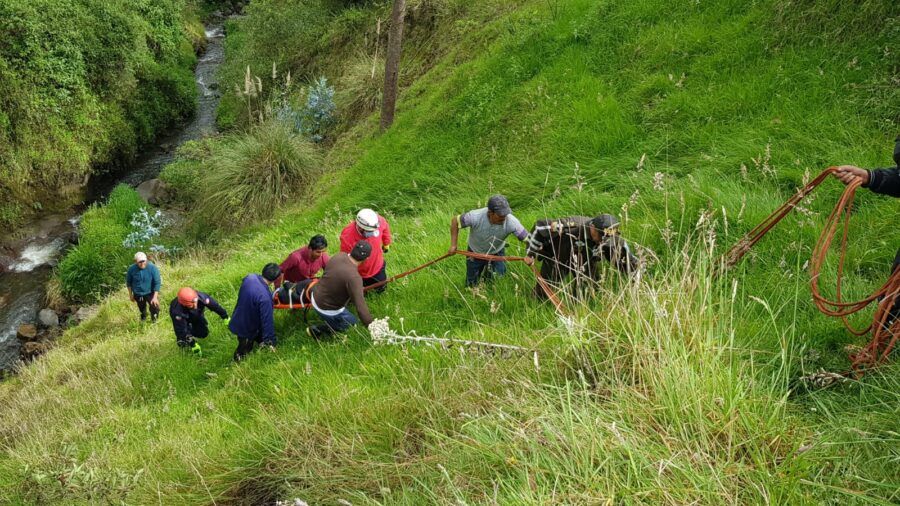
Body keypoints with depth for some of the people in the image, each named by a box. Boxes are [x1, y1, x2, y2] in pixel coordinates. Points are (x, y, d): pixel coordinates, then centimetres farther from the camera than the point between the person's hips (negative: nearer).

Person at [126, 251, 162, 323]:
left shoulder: (152, 268, -25)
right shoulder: (131, 269, -19)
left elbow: (157, 283, -19)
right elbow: (128, 282, -2)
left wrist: (155, 297, -23)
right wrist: (130, 295, 3)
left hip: (150, 293, -2)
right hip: (138, 294, 2)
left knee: (155, 306, -17)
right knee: (142, 309, 22)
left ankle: (154, 321, 12)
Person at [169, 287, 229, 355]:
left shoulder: (201, 297, -41)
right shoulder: (177, 311, -46)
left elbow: (216, 307, -23)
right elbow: (181, 330, -34)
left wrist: (226, 318, -10)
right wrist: (193, 344, -29)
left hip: (196, 315, 3)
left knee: (204, 333, 3)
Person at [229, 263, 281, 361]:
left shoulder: (249, 277, -19)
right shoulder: (264, 297, -39)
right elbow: (267, 320, -29)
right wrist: (270, 341, -17)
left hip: (237, 321, 7)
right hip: (247, 330, -7)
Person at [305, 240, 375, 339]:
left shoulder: (340, 255, -14)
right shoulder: (354, 278, -35)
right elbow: (361, 307, -35)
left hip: (315, 295, 7)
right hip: (327, 310, -6)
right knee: (352, 322, 16)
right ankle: (317, 330, 14)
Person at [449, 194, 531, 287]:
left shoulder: (511, 222, -35)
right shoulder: (475, 217, -37)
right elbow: (455, 221, -20)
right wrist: (453, 245, -20)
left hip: (497, 252, 1)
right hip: (476, 253, -1)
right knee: (471, 285, 13)